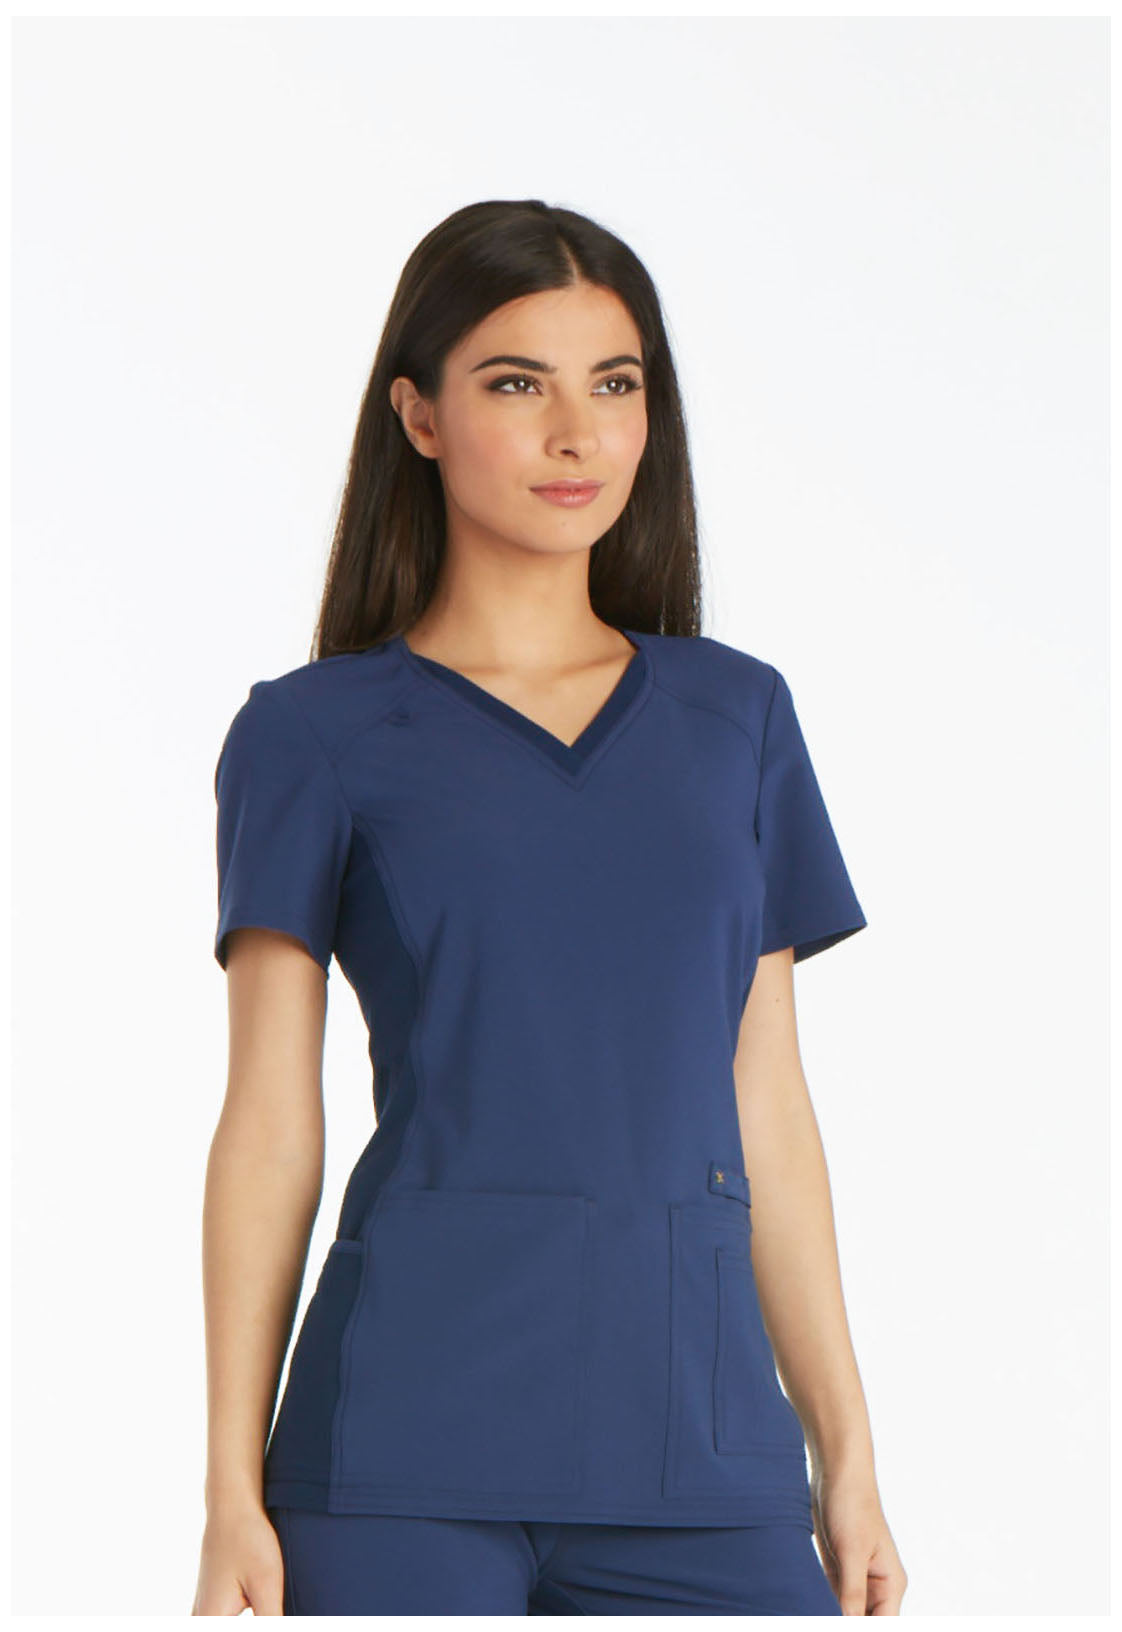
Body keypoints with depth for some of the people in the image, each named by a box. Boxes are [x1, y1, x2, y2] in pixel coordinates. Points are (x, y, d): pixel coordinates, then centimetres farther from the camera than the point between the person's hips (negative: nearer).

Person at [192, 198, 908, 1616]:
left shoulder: (737, 715, 14)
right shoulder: (316, 734, 4)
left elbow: (767, 1111, 15)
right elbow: (270, 1128, 1)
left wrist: (846, 1454, 11)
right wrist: (233, 1496, -4)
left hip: (698, 1432, 3)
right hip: (412, 1438, -3)